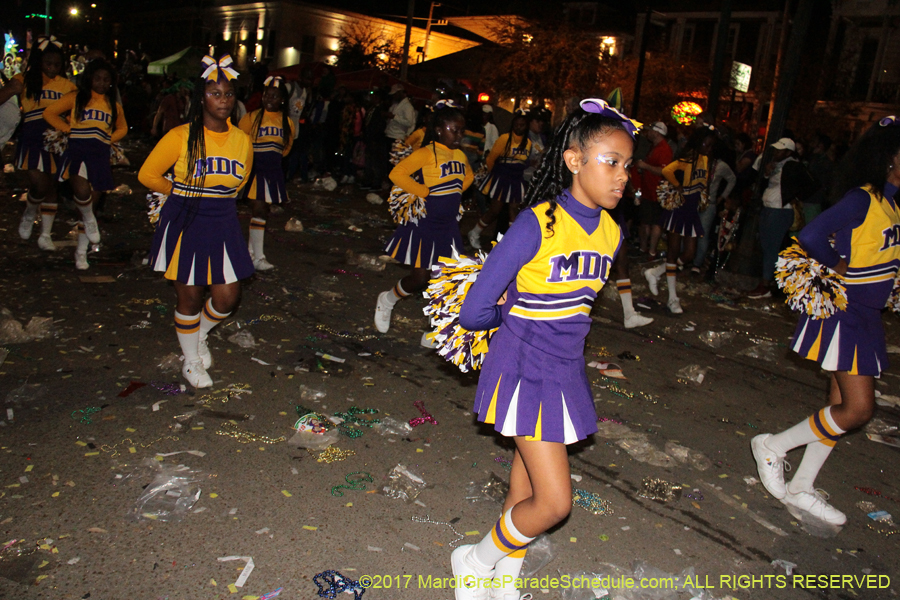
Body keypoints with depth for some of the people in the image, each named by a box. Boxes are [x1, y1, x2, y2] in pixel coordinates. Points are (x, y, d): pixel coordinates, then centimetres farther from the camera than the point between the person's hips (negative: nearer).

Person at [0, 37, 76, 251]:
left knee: (51, 186, 8)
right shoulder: (25, 81, 4)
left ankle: (45, 235, 18)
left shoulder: (67, 85, 9)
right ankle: (29, 216, 21)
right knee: (39, 185, -13)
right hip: (32, 137, -3)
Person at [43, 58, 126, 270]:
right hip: (77, 151, -3)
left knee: (90, 202, 6)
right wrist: (70, 129, -2)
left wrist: (109, 139, 12)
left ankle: (81, 251, 17)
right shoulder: (76, 98, 6)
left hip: (100, 157, 3)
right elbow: (49, 113, 7)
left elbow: (122, 128, 30)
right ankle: (90, 221, 4)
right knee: (82, 191, -30)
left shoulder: (114, 106, 16)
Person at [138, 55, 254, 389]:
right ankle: (191, 361, 29)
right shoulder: (181, 137, -11)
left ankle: (200, 335, 37)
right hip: (185, 226, -3)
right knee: (190, 297, 6)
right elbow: (148, 175, 0)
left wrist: (217, 198, 12)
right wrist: (184, 195, 9)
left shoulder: (242, 141, 1)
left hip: (223, 226, 4)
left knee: (227, 297, 3)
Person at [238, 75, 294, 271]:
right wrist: (252, 159, -3)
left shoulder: (287, 121, 7)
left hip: (274, 172, 5)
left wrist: (274, 157, 8)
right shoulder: (252, 117, -7)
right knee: (258, 211, -8)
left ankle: (251, 249, 23)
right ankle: (257, 257, -5)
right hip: (254, 170, -5)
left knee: (262, 211, 11)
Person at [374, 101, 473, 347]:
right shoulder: (427, 153, -16)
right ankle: (387, 300, 31)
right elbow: (397, 173, -25)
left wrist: (454, 193, 10)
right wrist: (425, 192, -21)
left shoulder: (460, 155, 6)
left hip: (449, 225, 7)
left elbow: (468, 176, 27)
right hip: (424, 224, -6)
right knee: (420, 278, 0)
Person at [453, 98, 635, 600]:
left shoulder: (611, 233, 1)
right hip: (526, 371, -6)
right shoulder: (538, 224, -21)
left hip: (567, 369, 7)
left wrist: (519, 311, 5)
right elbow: (475, 313, -19)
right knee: (556, 502, -5)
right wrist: (511, 317, 2)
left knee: (529, 492, 18)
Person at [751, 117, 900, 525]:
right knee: (858, 408, -8)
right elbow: (811, 236, -30)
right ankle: (773, 446, 11)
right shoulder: (863, 199, -18)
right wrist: (838, 266, -15)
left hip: (867, 316, 9)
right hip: (844, 313, -9)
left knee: (843, 405, 12)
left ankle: (801, 488, 23)